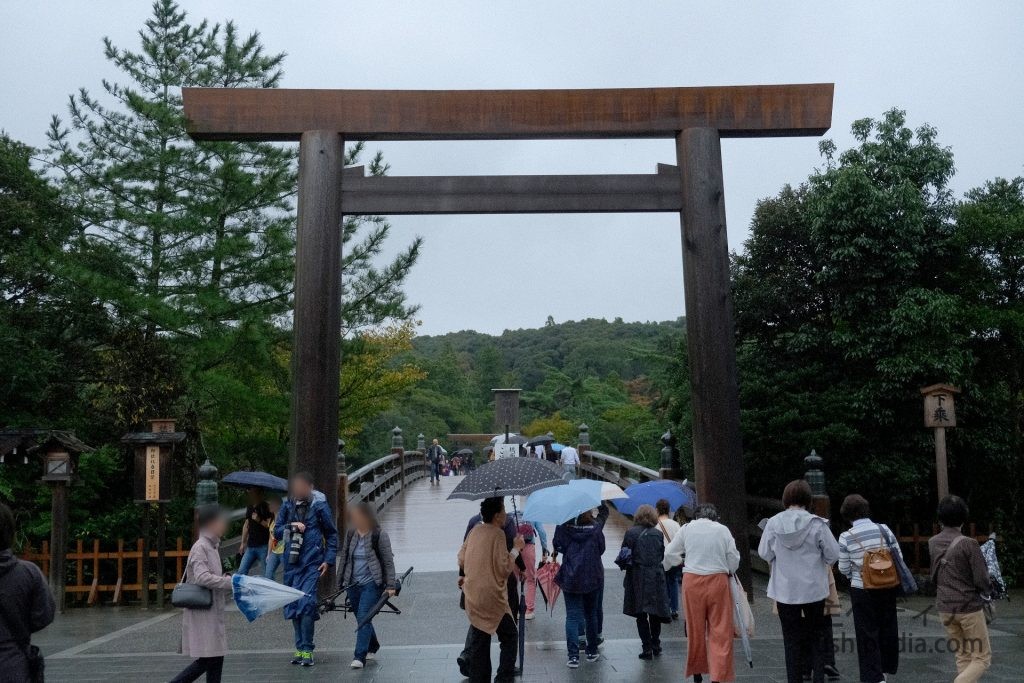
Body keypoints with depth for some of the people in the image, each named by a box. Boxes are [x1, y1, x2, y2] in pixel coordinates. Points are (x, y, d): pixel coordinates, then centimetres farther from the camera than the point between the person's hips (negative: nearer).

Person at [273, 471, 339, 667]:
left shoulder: (319, 505, -3)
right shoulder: (287, 505, 6)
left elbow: (332, 534, 4)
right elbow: (276, 531, 9)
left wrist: (328, 559, -3)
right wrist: (291, 526, -10)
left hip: (312, 562, -4)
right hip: (291, 563, 4)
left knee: (306, 603, -14)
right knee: (293, 605, 8)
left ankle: (307, 650, -8)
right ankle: (300, 647, 20)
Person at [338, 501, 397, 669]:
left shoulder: (379, 535, -8)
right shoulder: (350, 534, 6)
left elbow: (388, 562, -6)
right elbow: (344, 558, 15)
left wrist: (390, 585, -10)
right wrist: (340, 581, 13)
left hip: (372, 583, -5)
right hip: (353, 584, 6)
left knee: (363, 618, -14)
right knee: (361, 618, 14)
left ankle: (359, 657, -13)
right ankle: (373, 646, 37)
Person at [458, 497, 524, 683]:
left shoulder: (475, 530, 6)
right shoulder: (497, 534, -15)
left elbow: (461, 560, 14)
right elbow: (504, 568, -16)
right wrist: (516, 549, -6)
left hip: (473, 597, 7)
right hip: (492, 597, -7)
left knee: (479, 642, 14)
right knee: (510, 637, 9)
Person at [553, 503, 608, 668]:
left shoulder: (564, 527, -8)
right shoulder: (595, 527, -6)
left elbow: (557, 546, 1)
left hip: (570, 579, -1)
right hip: (593, 578, 1)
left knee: (572, 616, 1)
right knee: (591, 614, 16)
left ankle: (573, 656, -8)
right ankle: (592, 652, 24)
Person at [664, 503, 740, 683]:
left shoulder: (686, 529, 3)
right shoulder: (723, 530, 1)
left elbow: (669, 554, 8)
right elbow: (734, 560, 3)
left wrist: (679, 562, 29)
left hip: (692, 581, 1)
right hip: (718, 580, -1)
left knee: (695, 629, 13)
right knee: (720, 631, 2)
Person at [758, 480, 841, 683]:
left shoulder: (774, 523, -11)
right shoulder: (817, 524, -14)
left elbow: (764, 553, -2)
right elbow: (833, 554, -7)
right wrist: (824, 562, 15)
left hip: (785, 590, 1)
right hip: (814, 589, 0)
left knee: (791, 638, 11)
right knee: (816, 636, 16)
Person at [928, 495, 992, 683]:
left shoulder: (932, 543, 0)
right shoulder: (969, 544, -16)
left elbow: (933, 577, 5)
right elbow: (982, 580, -14)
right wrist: (986, 590, 7)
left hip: (945, 608, 5)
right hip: (969, 607, -5)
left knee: (963, 656, 17)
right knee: (982, 657, 7)